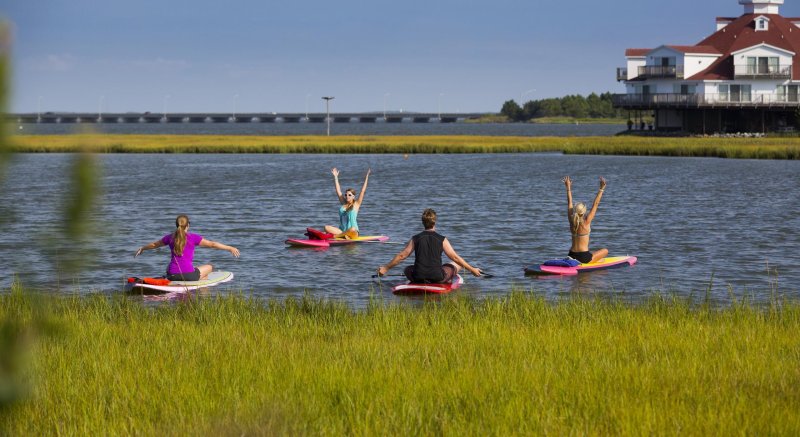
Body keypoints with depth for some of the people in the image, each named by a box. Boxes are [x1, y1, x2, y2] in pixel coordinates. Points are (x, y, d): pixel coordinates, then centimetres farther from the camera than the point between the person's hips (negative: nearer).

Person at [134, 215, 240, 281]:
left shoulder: (170, 237, 6)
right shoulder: (193, 237, -5)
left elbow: (154, 245, 22)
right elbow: (212, 244, -4)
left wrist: (142, 248, 42)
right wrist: (230, 248, 3)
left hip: (172, 275, 4)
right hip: (189, 275, -4)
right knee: (209, 267, 23)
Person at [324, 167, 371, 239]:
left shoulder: (356, 204, 3)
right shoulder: (343, 204, 13)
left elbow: (363, 191, -2)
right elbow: (338, 191, 16)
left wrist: (366, 177, -5)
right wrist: (335, 177, 18)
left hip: (353, 233, -4)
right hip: (342, 231, 4)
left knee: (352, 229, -40)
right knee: (327, 228, -19)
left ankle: (334, 236, -32)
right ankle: (344, 235, -36)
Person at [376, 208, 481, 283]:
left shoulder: (415, 239, 2)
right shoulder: (442, 239, -3)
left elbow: (401, 256, 6)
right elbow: (455, 257, 0)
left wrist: (386, 268, 17)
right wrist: (472, 270, 10)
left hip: (419, 278, 2)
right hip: (438, 278, -2)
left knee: (408, 269, 34)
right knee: (456, 264, 21)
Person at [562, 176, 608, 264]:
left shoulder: (572, 221, -4)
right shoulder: (586, 222, -16)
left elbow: (569, 203, 6)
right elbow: (595, 204, -14)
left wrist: (568, 187, 14)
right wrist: (601, 189, -13)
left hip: (572, 256, 5)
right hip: (584, 257, -5)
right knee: (605, 251, 18)